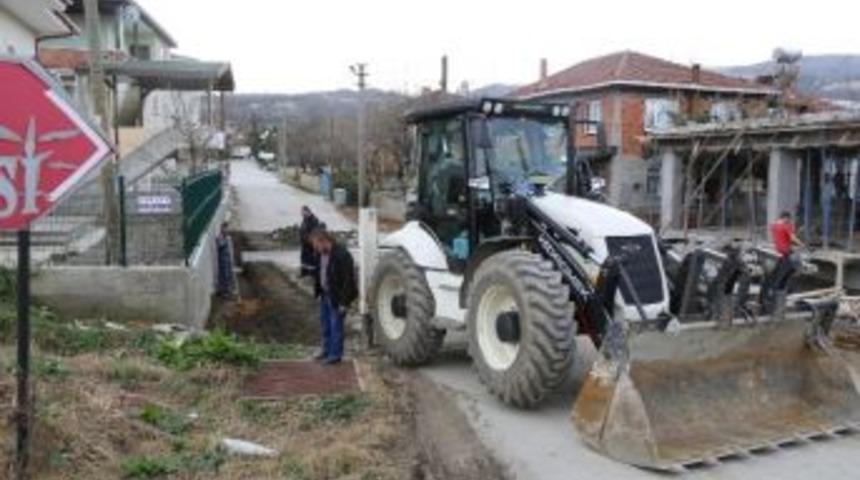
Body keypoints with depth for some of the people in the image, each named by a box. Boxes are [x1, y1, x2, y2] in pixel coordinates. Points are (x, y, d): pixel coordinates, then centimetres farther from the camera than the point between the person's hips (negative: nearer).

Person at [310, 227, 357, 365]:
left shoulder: (342, 255, -25)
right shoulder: (321, 253, 1)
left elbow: (348, 279, -22)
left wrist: (343, 302, -20)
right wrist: (319, 292, 12)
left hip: (337, 297, -8)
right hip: (325, 294, 8)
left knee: (336, 326, 1)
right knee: (325, 324, 19)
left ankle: (335, 354, 14)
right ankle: (327, 351, 34)